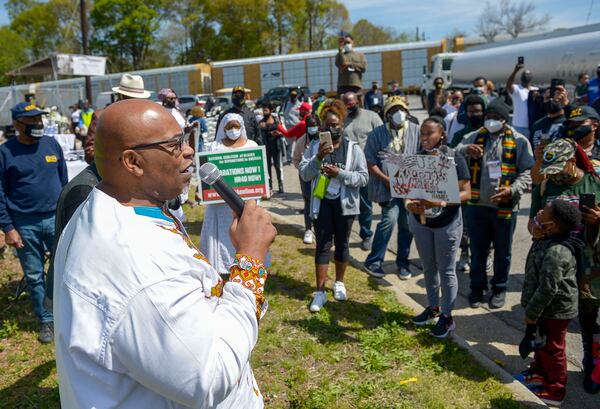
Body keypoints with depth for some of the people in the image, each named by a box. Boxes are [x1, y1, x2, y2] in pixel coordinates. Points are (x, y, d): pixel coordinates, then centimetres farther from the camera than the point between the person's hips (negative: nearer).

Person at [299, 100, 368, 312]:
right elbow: (304, 174, -7)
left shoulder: (353, 148, -4)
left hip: (344, 203, 0)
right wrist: (318, 157, -21)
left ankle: (339, 283, 34)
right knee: (322, 245, 2)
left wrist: (339, 173, -20)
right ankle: (320, 291, 8)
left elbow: (363, 177, -9)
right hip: (322, 203, 0)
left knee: (342, 244, 13)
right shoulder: (315, 146, 1)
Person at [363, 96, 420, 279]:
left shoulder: (416, 131, 0)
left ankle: (403, 263, 25)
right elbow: (370, 162, -3)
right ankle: (373, 261, 1)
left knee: (407, 224, 7)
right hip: (387, 186, -2)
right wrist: (386, 180, -12)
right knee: (389, 219, -14)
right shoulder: (378, 133, -3)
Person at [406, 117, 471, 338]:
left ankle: (447, 316, 20)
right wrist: (409, 203, -18)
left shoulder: (455, 159, -11)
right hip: (420, 221, 4)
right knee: (428, 268, 17)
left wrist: (441, 202, -28)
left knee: (446, 270, 6)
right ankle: (433, 308, 34)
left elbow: (466, 193, -13)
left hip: (447, 222, -4)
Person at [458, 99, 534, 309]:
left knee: (502, 251, 14)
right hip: (476, 205, 1)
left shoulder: (519, 141, -1)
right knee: (477, 250, 13)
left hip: (505, 207, -1)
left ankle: (499, 288, 32)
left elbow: (527, 173, -4)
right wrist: (465, 150, -26)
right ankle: (477, 287, 30)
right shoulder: (474, 137, 5)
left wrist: (512, 190, -21)